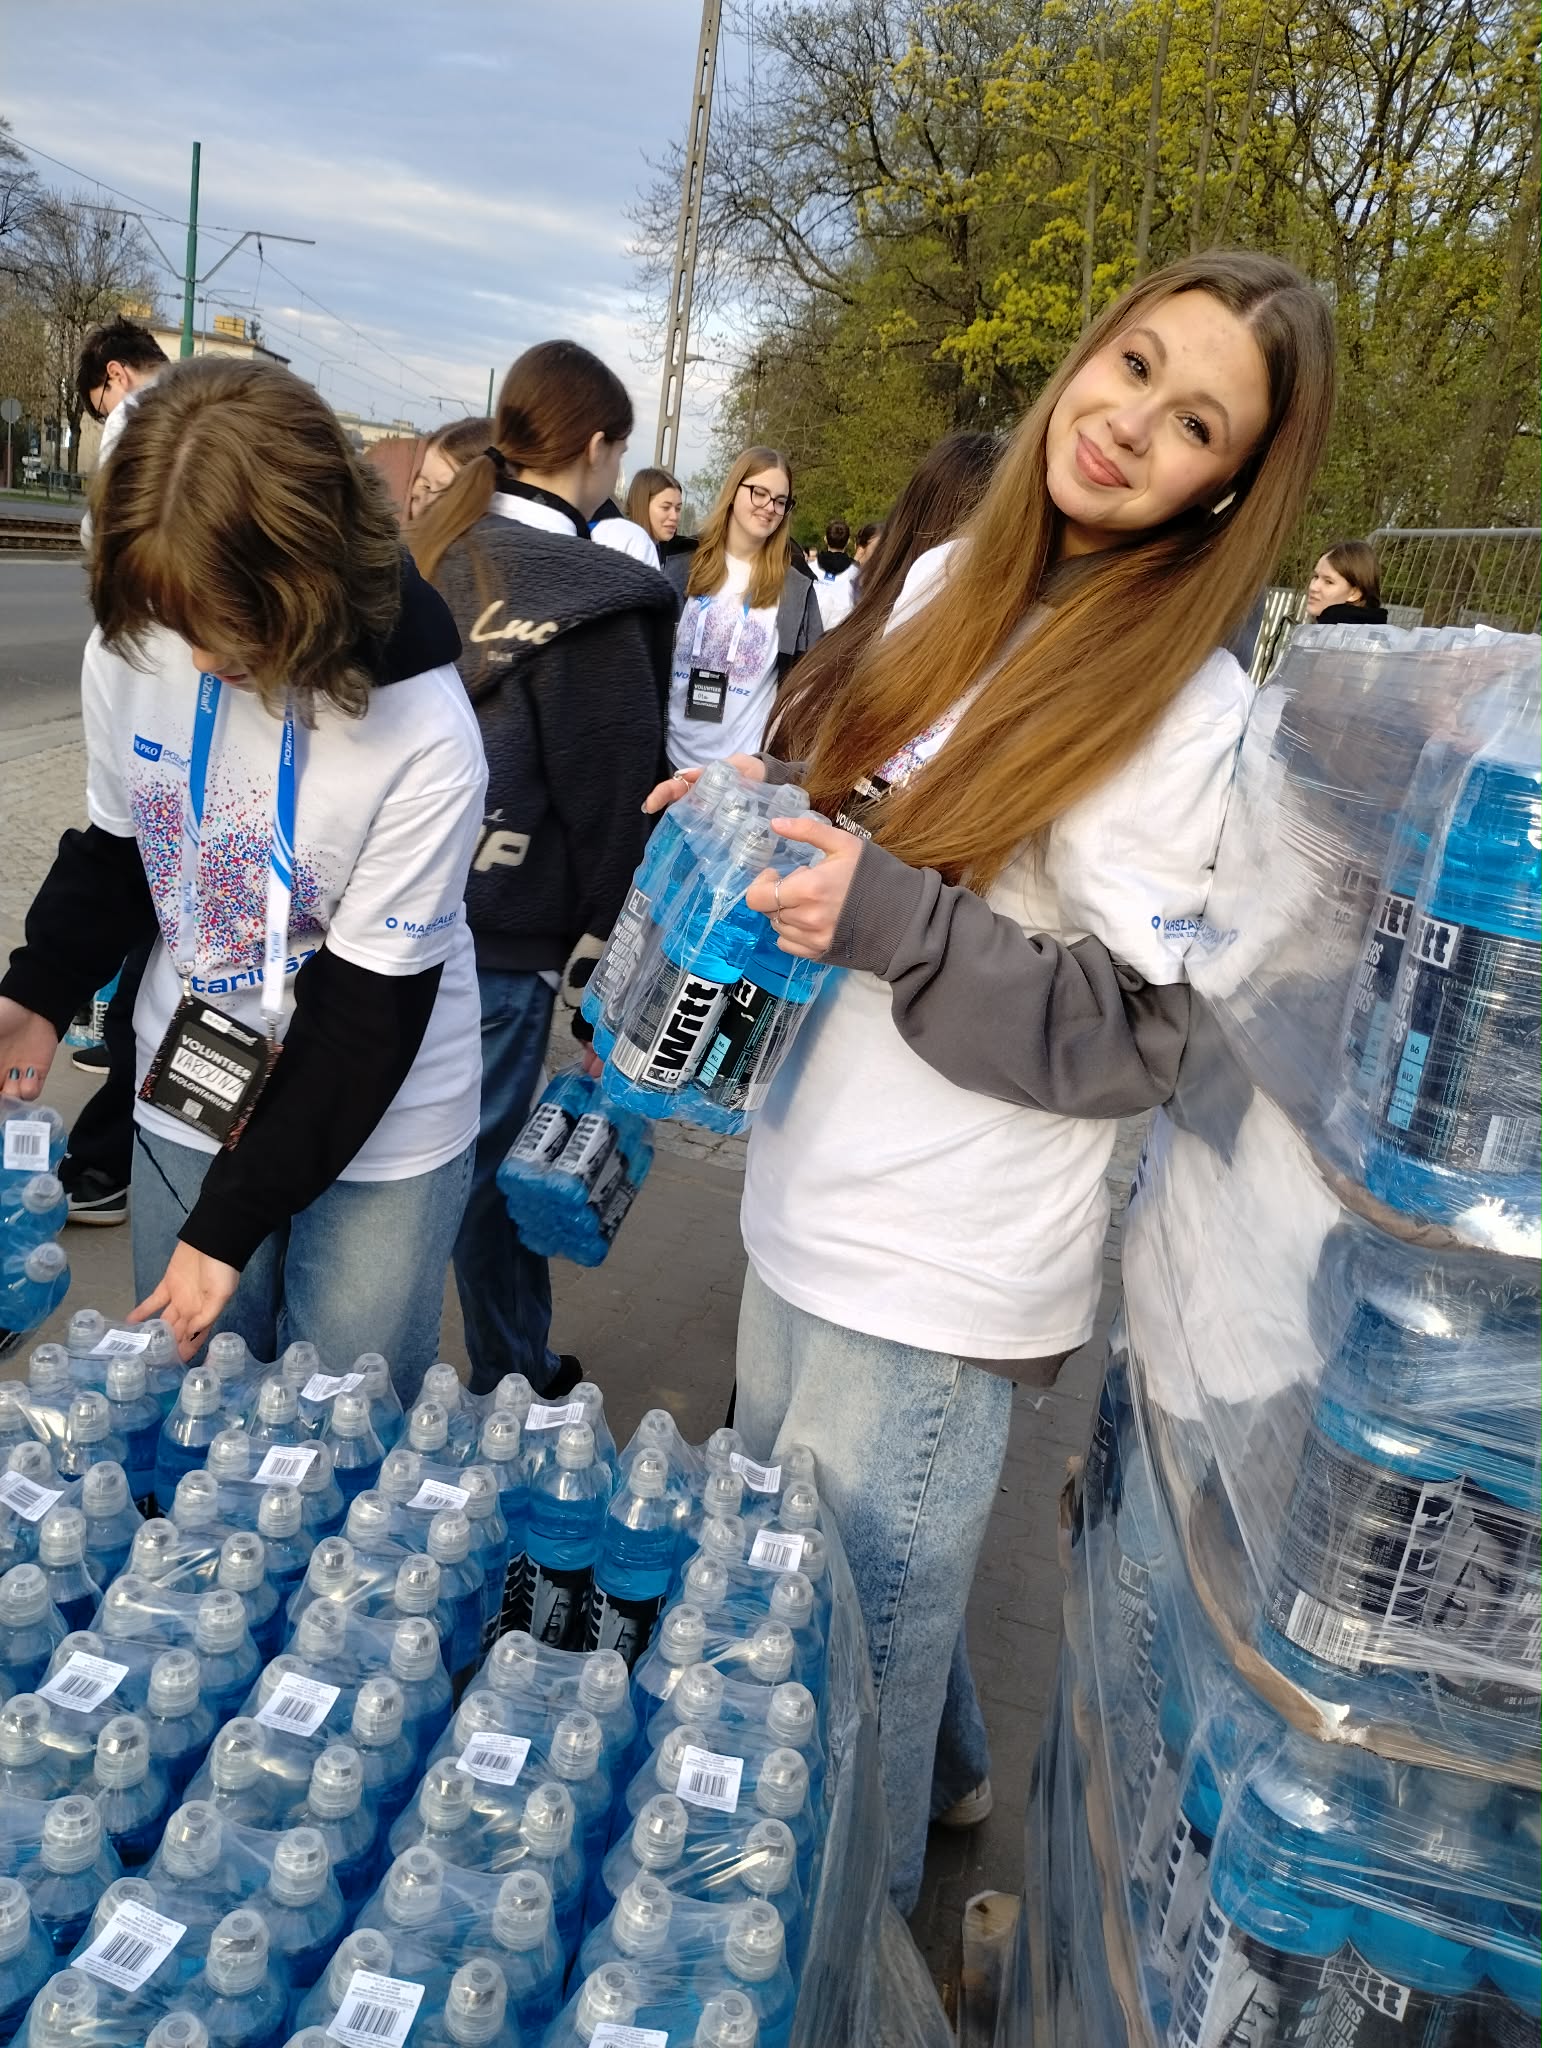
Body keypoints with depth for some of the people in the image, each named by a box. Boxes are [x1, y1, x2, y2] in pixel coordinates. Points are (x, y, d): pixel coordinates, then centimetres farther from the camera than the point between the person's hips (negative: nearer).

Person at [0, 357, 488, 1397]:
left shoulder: (424, 736, -25)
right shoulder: (130, 650, -11)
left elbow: (367, 1006, -20)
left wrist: (229, 1223, -16)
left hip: (378, 1134, -4)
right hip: (189, 1102, 4)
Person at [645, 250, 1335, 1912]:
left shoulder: (1189, 716, -18)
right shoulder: (952, 585, 4)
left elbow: (1137, 1040, -17)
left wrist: (891, 919, -26)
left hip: (938, 1273, -8)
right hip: (810, 1202, 8)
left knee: (853, 1639, 11)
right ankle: (939, 1772, 55)